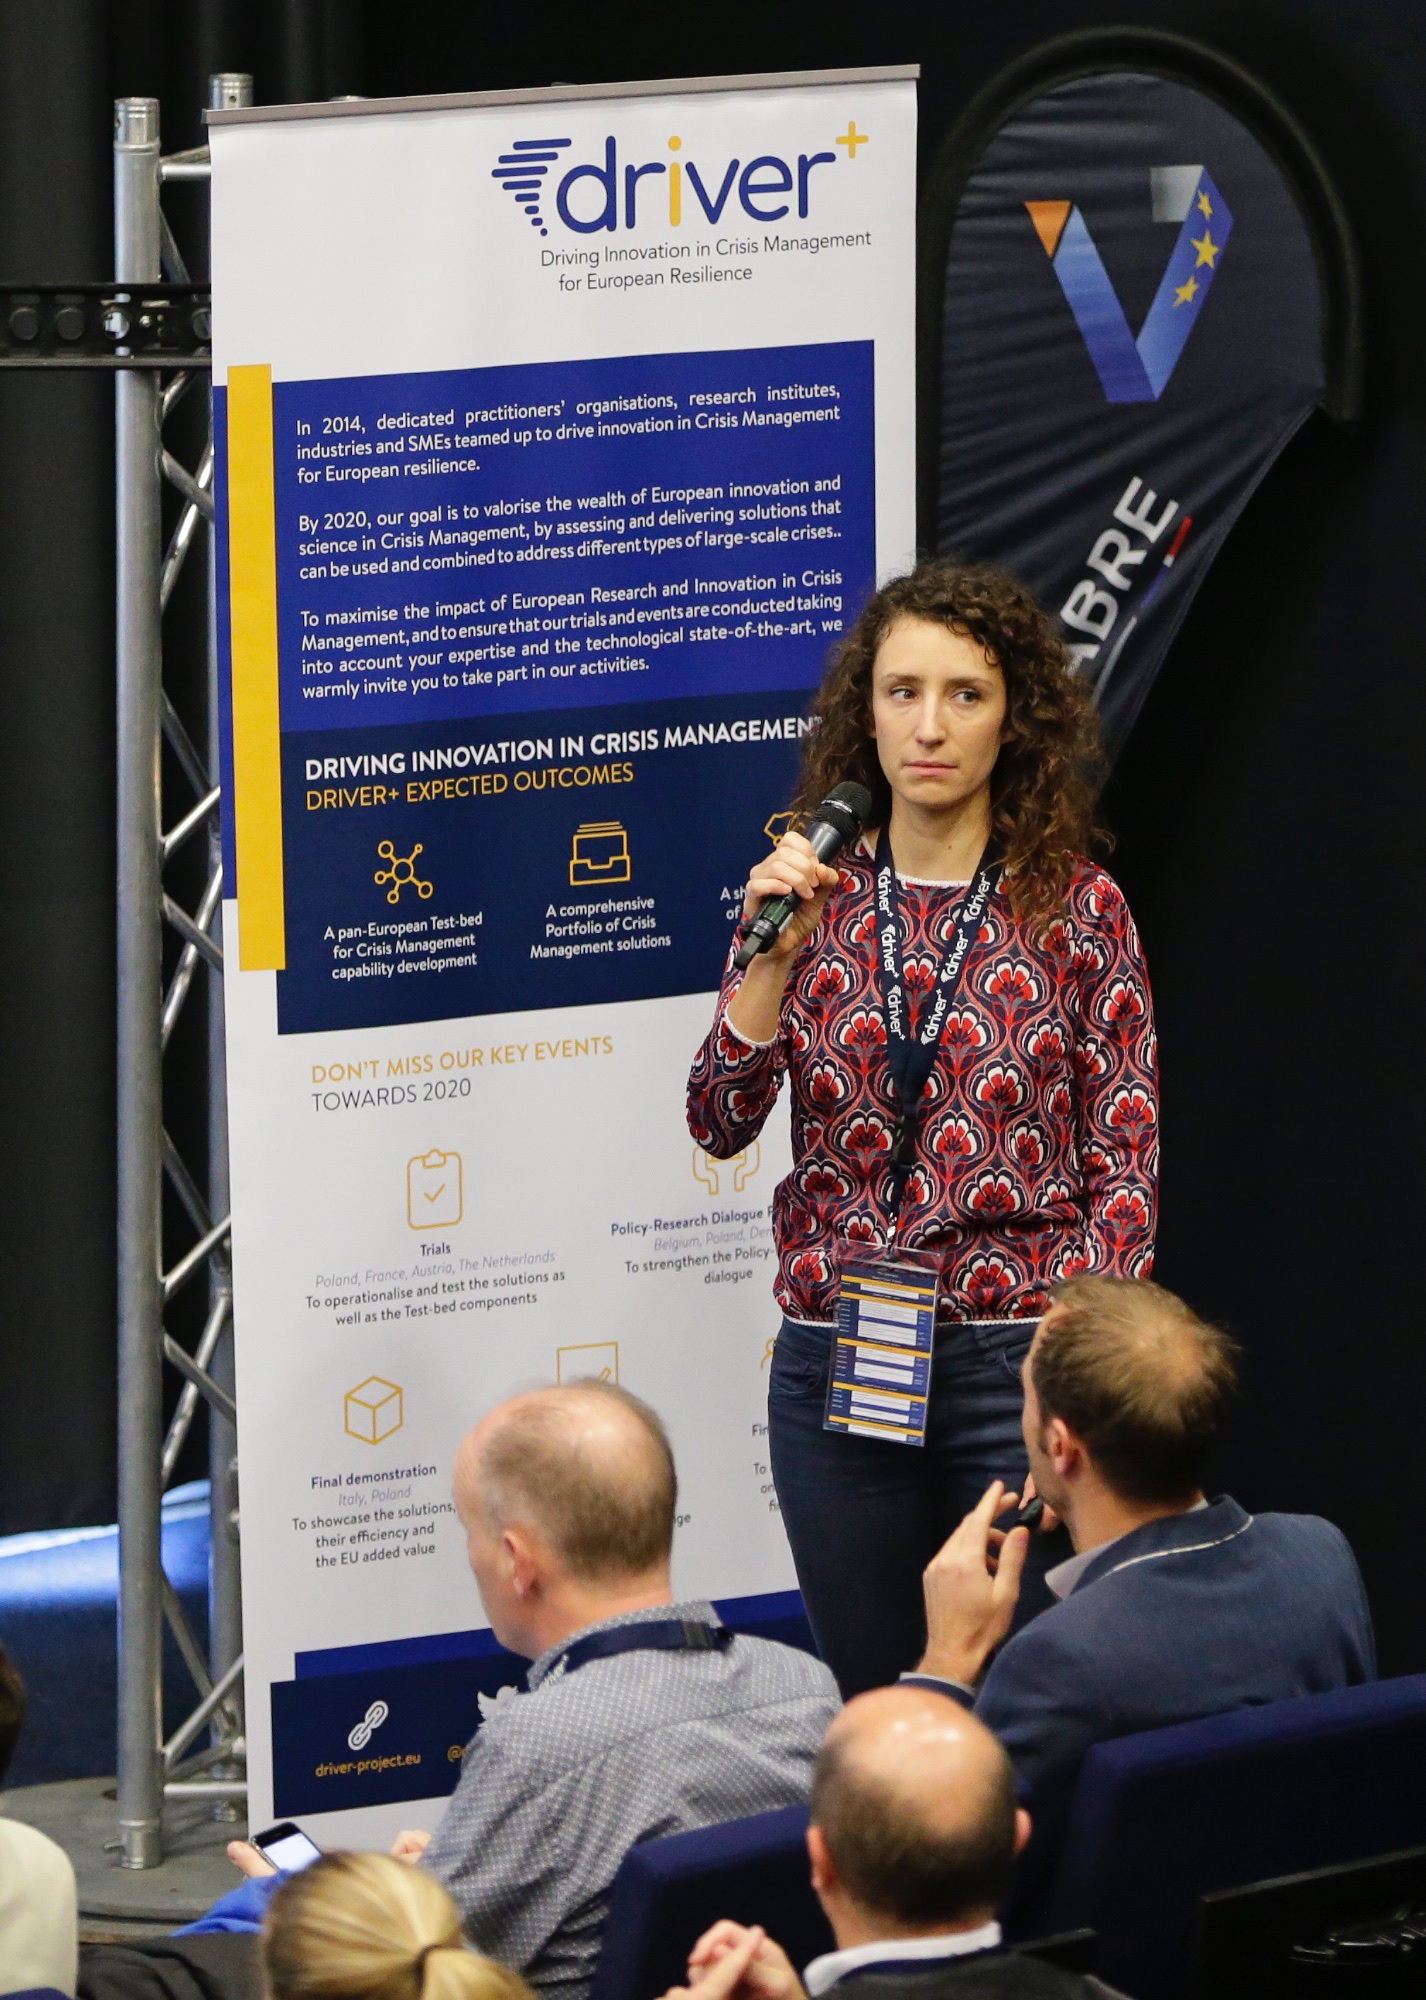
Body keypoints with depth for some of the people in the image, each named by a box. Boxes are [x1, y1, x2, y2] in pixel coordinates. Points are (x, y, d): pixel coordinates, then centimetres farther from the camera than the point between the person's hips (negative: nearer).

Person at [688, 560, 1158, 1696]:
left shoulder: (1077, 908, -1)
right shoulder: (814, 895, 5)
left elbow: (1127, 1163, 0)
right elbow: (719, 1124, -1)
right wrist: (773, 954, -13)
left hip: (1016, 1357, -2)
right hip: (834, 1369, 2)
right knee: (867, 1708, 10)